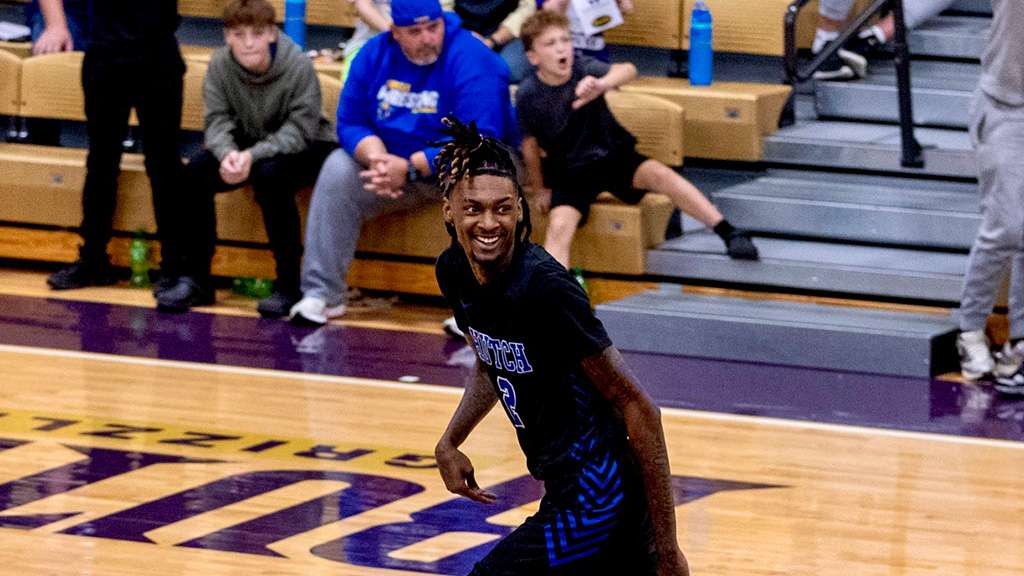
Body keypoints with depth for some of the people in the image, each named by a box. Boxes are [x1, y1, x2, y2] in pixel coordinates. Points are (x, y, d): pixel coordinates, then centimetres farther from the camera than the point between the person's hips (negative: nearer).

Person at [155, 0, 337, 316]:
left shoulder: (299, 67, -25)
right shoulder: (220, 64, -13)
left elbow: (299, 129, -26)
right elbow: (218, 120, -13)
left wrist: (253, 156, -41)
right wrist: (227, 153, -36)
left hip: (305, 147, -5)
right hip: (248, 142, 5)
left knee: (268, 175, -36)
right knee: (194, 174, -20)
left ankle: (289, 284, -25)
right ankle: (194, 276, -7)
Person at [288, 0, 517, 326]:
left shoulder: (473, 61, -22)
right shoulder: (374, 55, -5)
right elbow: (351, 123, -3)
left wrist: (410, 168, -34)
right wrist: (376, 158, -26)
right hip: (391, 158, 5)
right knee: (337, 170, -18)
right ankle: (321, 294, -15)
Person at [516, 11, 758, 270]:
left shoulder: (584, 69, -16)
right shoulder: (528, 95, -14)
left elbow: (628, 70, -37)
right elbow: (530, 144, 2)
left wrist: (602, 85, -59)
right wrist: (540, 190, 9)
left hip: (614, 156, 0)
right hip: (569, 173, 0)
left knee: (658, 173, -26)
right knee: (559, 226, -27)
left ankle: (728, 233, -23)